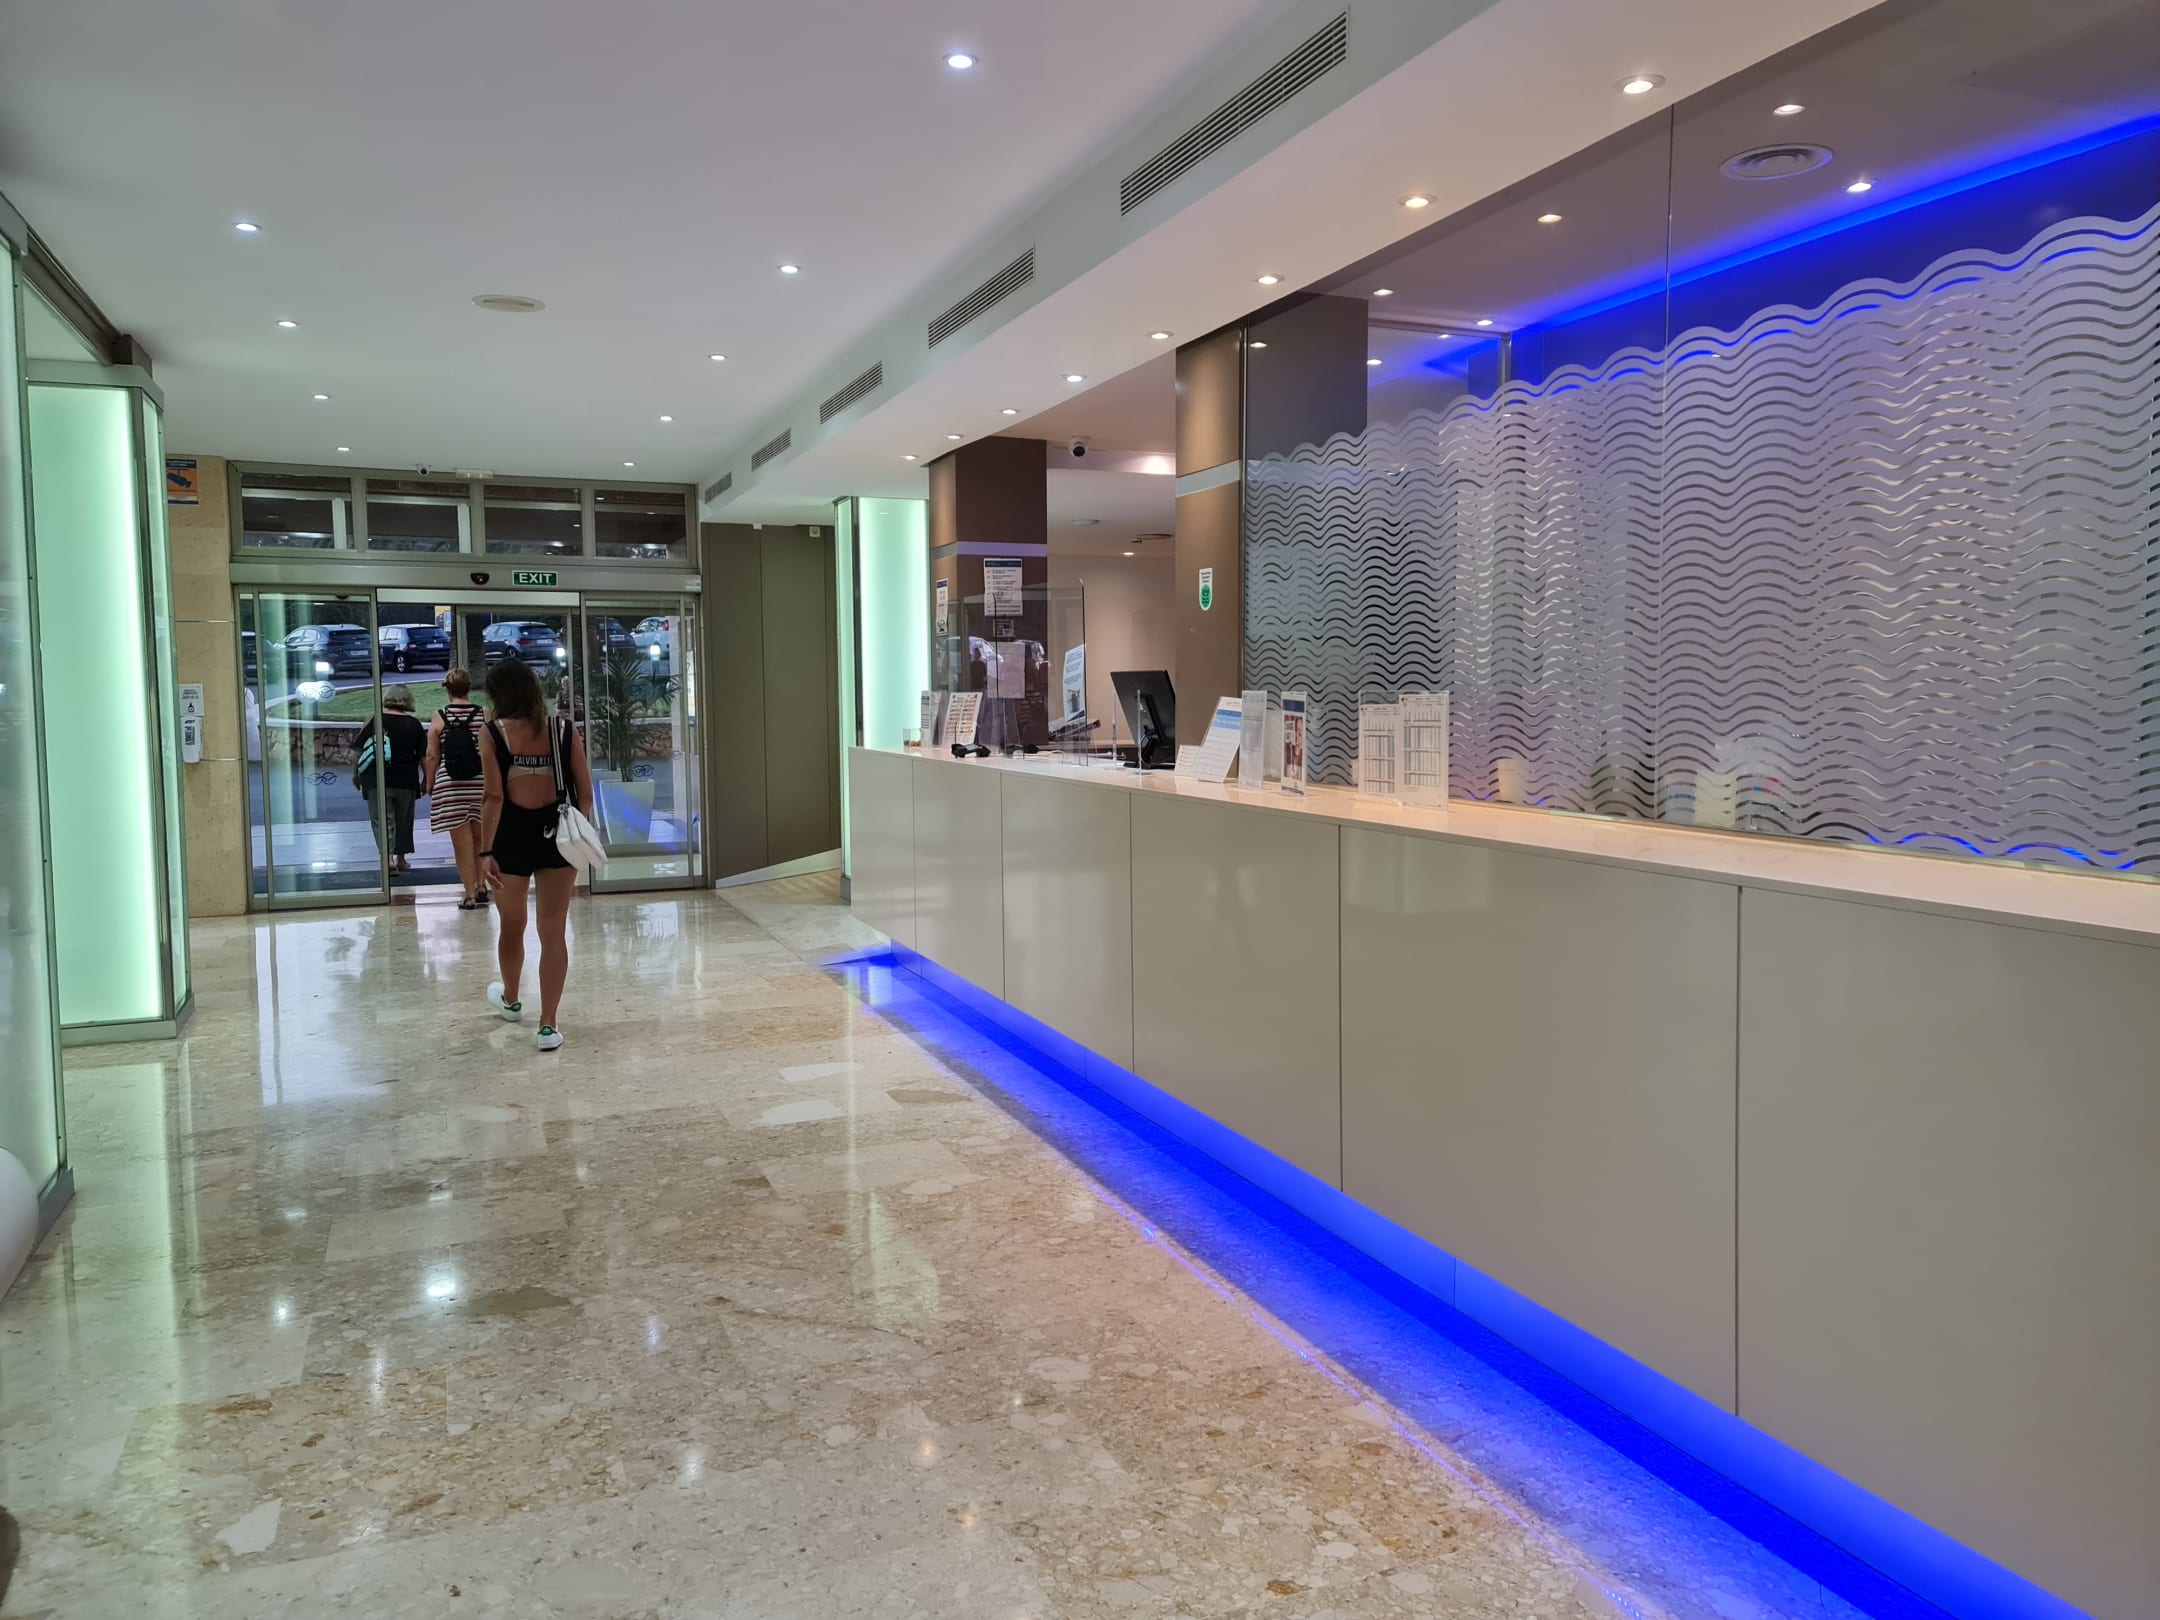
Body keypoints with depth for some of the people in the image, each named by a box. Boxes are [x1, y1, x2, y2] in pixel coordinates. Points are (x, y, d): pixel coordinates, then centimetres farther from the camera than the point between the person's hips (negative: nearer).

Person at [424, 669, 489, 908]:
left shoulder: (439, 717, -3)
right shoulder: (483, 715, -2)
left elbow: (432, 756, -2)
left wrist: (430, 784, 10)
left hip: (450, 787, -1)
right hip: (480, 784, 1)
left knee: (462, 843, 3)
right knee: (479, 838, 18)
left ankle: (470, 895, 6)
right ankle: (480, 886, 19)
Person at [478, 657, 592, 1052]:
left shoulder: (494, 733, -8)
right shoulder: (565, 730, -2)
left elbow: (493, 796, -14)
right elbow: (585, 793, -2)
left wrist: (486, 851, -12)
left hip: (512, 836, -1)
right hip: (557, 834, 1)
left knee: (511, 926, 21)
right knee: (554, 932, 4)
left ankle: (511, 1001, 44)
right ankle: (548, 1026, 3)